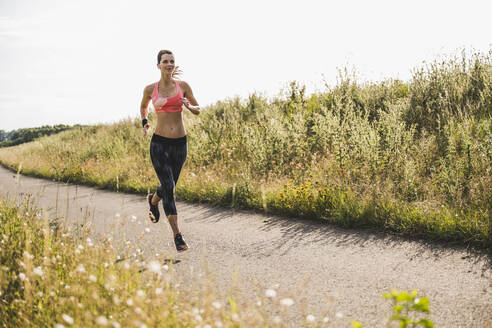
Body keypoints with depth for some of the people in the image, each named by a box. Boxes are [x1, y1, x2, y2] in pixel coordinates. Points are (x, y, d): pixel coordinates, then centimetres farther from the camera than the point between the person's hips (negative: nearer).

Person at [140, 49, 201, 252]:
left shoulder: (183, 86, 2)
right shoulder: (150, 89, 2)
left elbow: (198, 110, 8)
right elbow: (143, 106, 23)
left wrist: (188, 106, -12)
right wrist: (144, 123, 9)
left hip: (180, 143, 2)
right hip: (159, 143, -2)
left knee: (170, 186, 16)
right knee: (168, 188, -10)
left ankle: (153, 200, 53)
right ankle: (177, 236, -4)